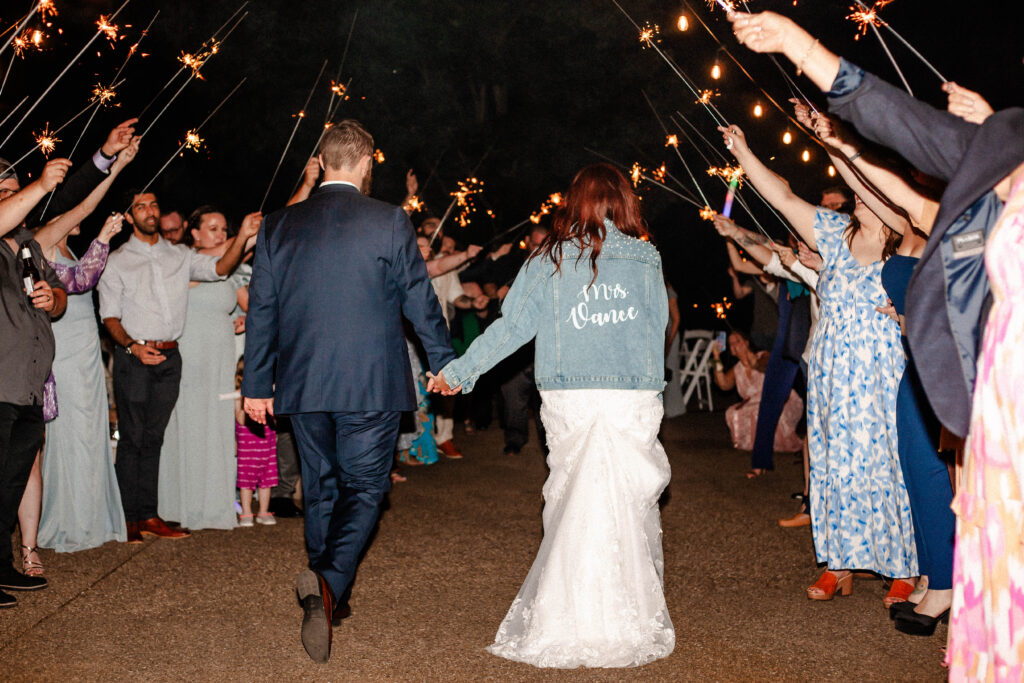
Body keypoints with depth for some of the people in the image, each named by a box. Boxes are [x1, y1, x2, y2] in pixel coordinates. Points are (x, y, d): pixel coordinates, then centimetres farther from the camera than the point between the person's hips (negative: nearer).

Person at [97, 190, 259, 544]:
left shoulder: (179, 256, 12)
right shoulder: (117, 262, 3)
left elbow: (220, 268, -2)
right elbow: (110, 316, -1)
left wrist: (242, 237, -18)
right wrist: (133, 346, -18)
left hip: (169, 357, 3)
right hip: (133, 356, -3)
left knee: (153, 438, 8)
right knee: (132, 438, -1)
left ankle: (149, 516, 13)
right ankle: (130, 519, 5)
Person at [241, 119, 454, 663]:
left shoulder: (278, 226, 4)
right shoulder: (390, 222, -6)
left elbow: (260, 310, 6)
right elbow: (420, 300, -2)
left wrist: (256, 385, 13)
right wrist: (444, 363, 11)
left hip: (301, 384, 4)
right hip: (371, 386, -3)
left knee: (320, 487, 17)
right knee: (364, 488, 6)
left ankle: (326, 596, 31)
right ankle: (329, 581, -18)